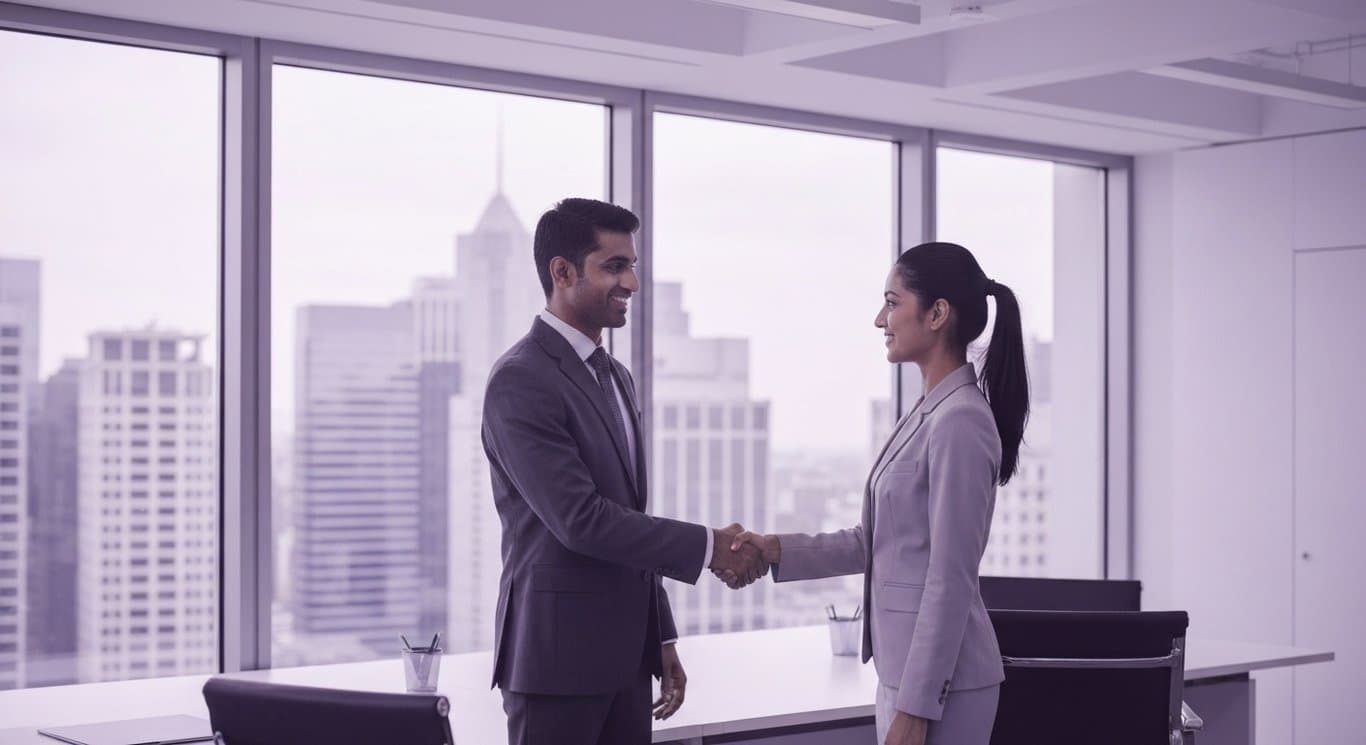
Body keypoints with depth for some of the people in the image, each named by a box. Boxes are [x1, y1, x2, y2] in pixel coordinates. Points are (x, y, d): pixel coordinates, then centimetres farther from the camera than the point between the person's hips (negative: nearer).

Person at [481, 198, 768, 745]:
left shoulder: (615, 378, 16)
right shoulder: (521, 382, -13)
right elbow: (580, 520, -20)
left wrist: (662, 641, 18)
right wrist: (708, 547, -16)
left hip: (623, 657, 8)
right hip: (558, 657, -8)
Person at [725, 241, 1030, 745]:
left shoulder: (960, 421, -17)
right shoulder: (928, 413, 12)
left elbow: (950, 582, -20)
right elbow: (872, 543, 17)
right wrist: (777, 552, 6)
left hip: (937, 681, -9)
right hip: (907, 669, 9)